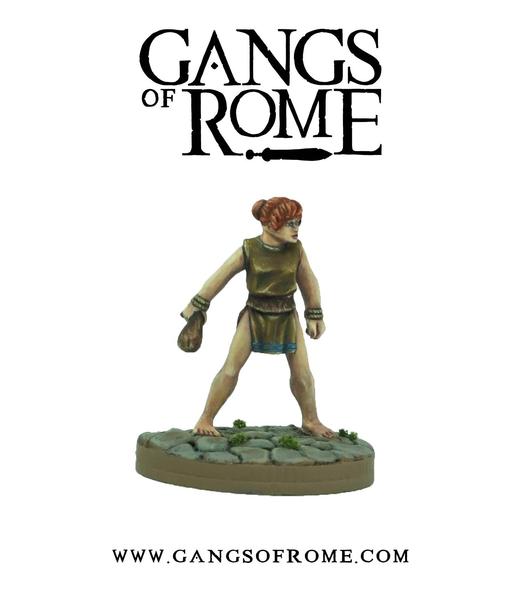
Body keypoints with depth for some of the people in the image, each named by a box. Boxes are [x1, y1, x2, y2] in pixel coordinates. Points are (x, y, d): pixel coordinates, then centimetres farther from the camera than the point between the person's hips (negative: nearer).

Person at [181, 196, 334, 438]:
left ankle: (311, 421, 26)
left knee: (302, 373, 4)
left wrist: (315, 317, 7)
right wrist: (195, 306, -4)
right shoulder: (248, 250, -17)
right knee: (231, 368, -6)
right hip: (254, 314, -2)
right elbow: (219, 277, -9)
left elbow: (309, 282, 2)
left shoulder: (296, 249, -11)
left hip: (286, 317, 2)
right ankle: (206, 419, 7)